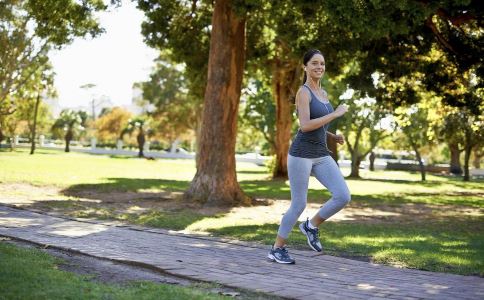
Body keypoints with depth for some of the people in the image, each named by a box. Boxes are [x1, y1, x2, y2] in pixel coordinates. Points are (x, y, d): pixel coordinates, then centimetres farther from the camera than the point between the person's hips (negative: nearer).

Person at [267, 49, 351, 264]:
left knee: (343, 196, -8)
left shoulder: (323, 93, 15)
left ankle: (311, 226, 14)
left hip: (321, 155, 7)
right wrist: (336, 114, -18)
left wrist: (334, 136, 10)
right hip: (301, 154, -7)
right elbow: (305, 126, -21)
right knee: (299, 205, -2)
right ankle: (276, 249, 16)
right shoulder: (303, 92, -10)